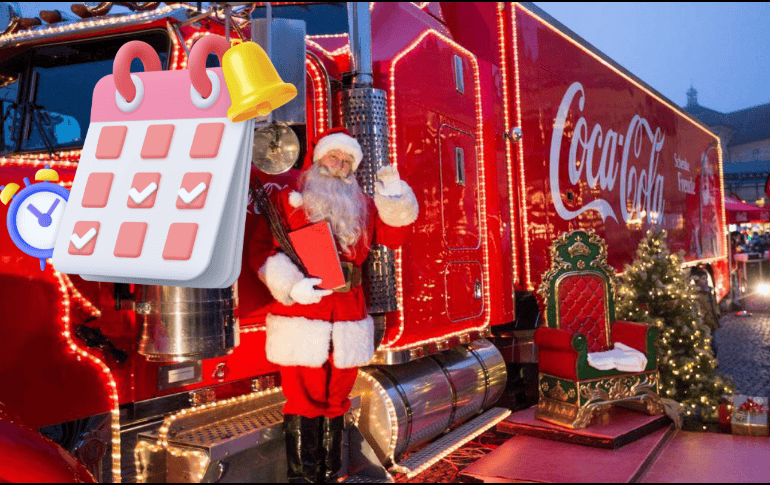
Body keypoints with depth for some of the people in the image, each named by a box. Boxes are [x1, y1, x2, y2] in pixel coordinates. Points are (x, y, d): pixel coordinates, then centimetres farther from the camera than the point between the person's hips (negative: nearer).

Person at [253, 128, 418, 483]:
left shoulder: (363, 207, 18)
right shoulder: (288, 201, 3)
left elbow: (396, 234, 14)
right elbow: (264, 250, -5)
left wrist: (392, 193, 1)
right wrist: (292, 285, -19)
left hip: (348, 320, 5)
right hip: (301, 319, -4)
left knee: (336, 401, 12)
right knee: (304, 400, -2)